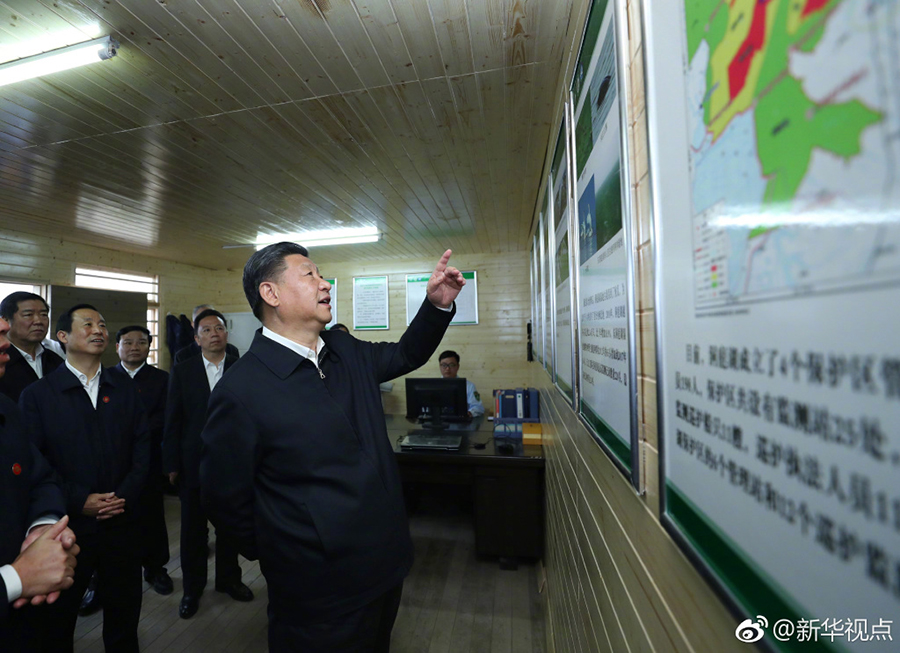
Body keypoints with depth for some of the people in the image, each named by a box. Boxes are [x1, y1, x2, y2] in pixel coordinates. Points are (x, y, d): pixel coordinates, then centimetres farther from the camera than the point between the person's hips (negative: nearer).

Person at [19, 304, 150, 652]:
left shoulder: (125, 387, 3)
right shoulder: (37, 394, -4)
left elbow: (142, 445, 0)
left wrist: (126, 494, -11)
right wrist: (79, 501, -15)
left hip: (122, 522, 2)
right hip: (67, 525, -2)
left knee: (124, 612, 16)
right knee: (57, 618, 20)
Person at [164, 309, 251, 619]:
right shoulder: (182, 371, -2)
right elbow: (172, 420, 0)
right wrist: (172, 464, -1)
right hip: (194, 463, 1)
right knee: (193, 529, 15)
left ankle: (228, 578, 39)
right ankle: (192, 588, 37)